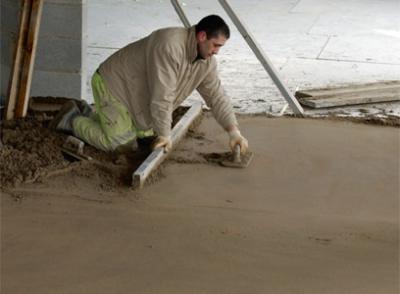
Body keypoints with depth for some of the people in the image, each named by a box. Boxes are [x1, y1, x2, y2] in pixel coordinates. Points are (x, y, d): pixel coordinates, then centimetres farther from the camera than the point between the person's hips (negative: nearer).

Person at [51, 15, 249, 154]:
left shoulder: (206, 62, -6)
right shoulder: (170, 46, -35)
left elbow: (217, 96, -2)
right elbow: (162, 96, -33)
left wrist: (234, 131, -11)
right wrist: (165, 134, -25)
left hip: (134, 94, 9)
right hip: (112, 84, -9)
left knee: (145, 133, 20)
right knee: (114, 142, -11)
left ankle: (88, 115, 30)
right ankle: (73, 119, 11)